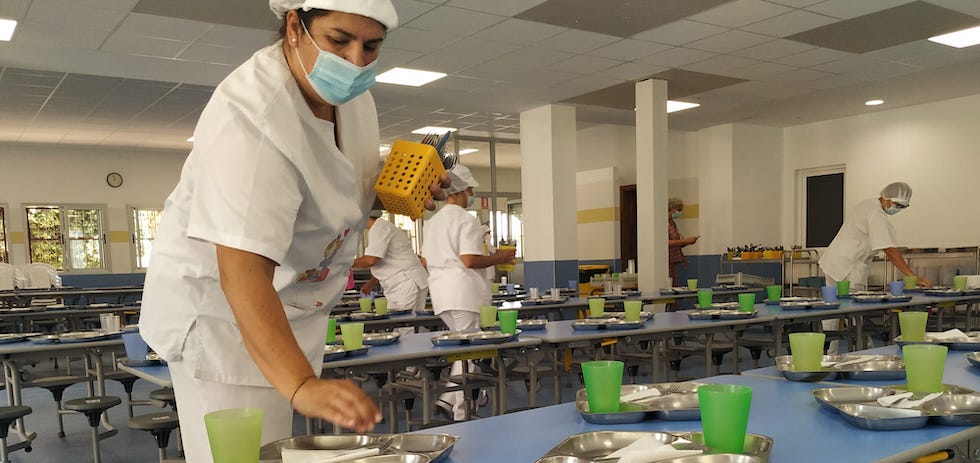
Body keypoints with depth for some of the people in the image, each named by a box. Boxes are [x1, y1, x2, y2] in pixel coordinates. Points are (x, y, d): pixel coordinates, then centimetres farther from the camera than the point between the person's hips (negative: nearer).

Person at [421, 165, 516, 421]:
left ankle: (449, 398, 11)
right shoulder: (466, 220, -11)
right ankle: (461, 413, 3)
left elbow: (426, 260, 18)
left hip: (440, 293, 9)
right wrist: (498, 258, -7)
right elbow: (470, 260, -19)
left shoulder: (432, 222, 15)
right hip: (464, 292, -8)